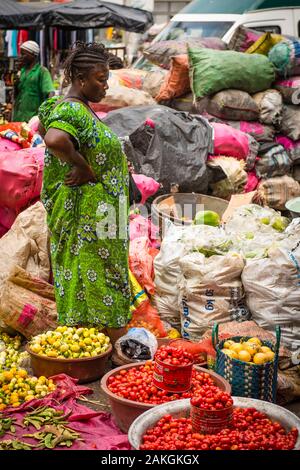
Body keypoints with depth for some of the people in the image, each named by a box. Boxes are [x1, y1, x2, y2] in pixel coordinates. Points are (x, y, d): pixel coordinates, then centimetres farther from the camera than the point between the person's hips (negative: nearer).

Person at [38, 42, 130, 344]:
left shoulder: (81, 109, 13)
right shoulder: (72, 110, -20)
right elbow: (55, 140, -40)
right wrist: (85, 168, -27)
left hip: (97, 214, 10)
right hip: (86, 214, -10)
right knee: (91, 277, -1)